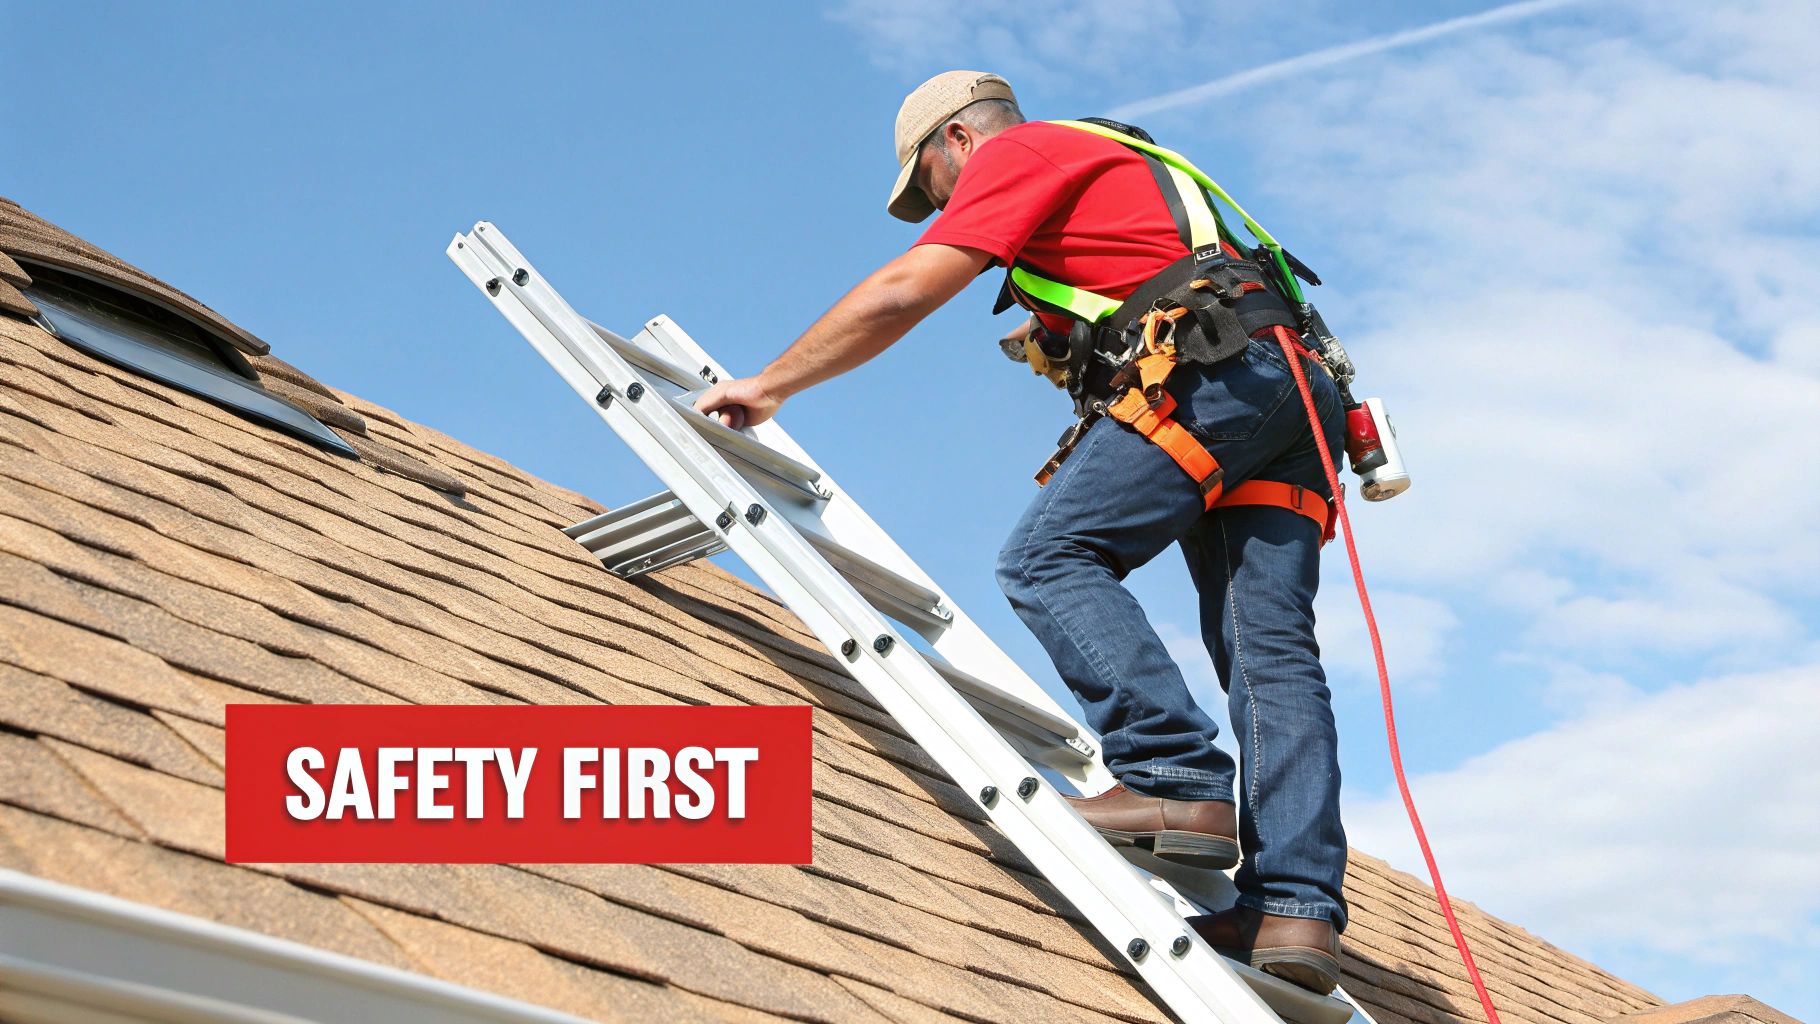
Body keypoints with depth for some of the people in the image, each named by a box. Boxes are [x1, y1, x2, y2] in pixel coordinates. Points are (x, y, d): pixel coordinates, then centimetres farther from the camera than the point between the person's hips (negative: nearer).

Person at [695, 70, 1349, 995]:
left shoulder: (1014, 152, 9)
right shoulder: (1109, 165, 36)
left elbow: (899, 295, 2)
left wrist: (767, 387, 9)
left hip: (1215, 372, -9)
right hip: (1295, 386, 9)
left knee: (1050, 558, -12)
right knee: (1272, 652, -2)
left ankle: (1179, 781, -24)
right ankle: (1295, 908, -12)